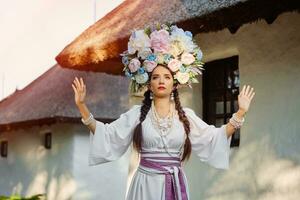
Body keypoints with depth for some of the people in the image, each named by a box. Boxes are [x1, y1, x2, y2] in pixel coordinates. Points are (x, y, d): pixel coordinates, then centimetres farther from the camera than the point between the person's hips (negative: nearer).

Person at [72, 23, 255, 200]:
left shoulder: (186, 115, 4)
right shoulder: (137, 113, 1)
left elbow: (214, 137, 5)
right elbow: (106, 134, -1)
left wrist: (240, 112, -2)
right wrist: (82, 105, -9)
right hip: (146, 185, -1)